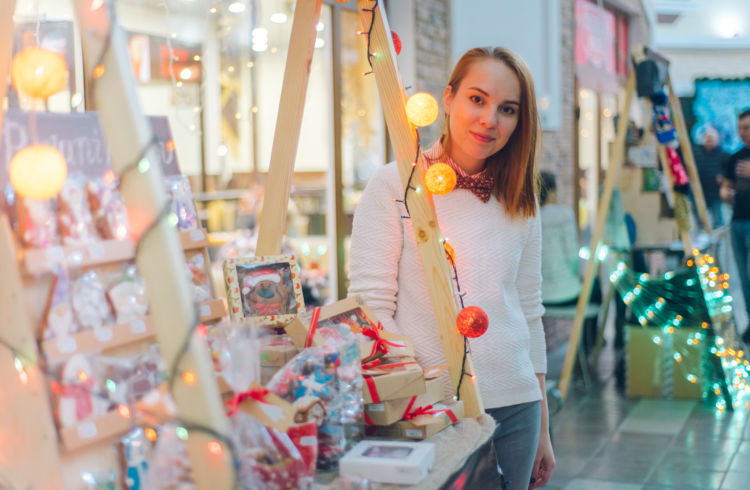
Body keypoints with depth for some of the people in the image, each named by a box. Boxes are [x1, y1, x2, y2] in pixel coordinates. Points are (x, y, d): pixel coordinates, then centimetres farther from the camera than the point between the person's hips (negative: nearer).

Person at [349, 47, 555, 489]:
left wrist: (542, 429, 16)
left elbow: (529, 312, 15)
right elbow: (370, 307, -9)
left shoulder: (520, 202, 10)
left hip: (515, 407, 5)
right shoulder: (395, 185, -5)